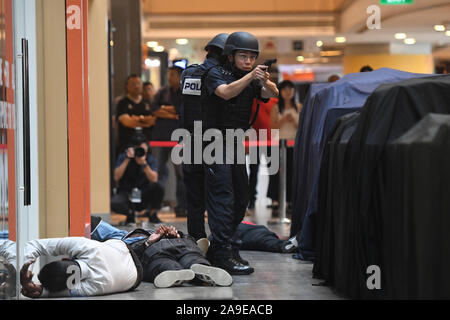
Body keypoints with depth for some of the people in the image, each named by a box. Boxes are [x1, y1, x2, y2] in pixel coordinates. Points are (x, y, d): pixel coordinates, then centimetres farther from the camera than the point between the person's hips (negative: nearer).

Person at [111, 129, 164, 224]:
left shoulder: (151, 160, -4)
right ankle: (130, 213, 3)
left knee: (157, 187, -31)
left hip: (143, 196, 1)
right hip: (126, 194, -1)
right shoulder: (123, 157, -5)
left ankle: (153, 214, -4)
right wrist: (127, 160, -23)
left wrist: (144, 163, -30)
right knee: (114, 204, -35)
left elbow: (154, 179, -19)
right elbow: (116, 177, -17)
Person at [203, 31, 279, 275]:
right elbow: (226, 92, -28)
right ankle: (223, 254, -16)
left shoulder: (252, 79, 9)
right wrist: (251, 76, -39)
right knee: (223, 197, -14)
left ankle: (217, 250, 17)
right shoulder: (216, 74, -7)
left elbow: (272, 94, -9)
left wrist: (266, 82, -30)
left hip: (236, 144, 7)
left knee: (241, 198, 9)